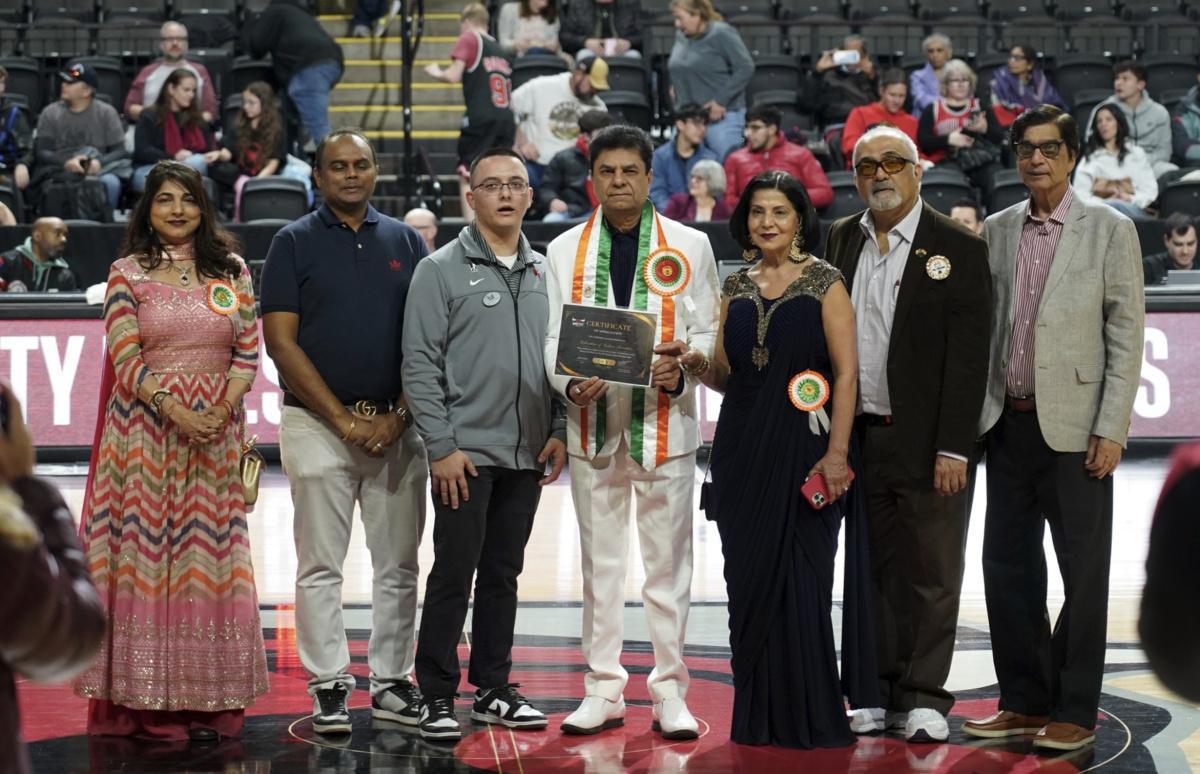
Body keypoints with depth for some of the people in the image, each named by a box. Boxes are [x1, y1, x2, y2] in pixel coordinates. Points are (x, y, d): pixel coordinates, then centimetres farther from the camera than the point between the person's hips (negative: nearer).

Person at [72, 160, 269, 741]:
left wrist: (219, 413, -10)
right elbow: (126, 359, -5)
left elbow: (248, 354, 5)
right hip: (146, 428, -2)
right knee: (145, 555, -2)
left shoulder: (232, 272, 9)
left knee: (210, 559, 1)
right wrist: (176, 412, -16)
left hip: (218, 432, 2)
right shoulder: (128, 274, 3)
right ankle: (144, 700, 2)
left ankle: (206, 701, 5)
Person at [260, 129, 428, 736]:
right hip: (319, 423, -3)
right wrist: (344, 419, -10)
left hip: (396, 425, 3)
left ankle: (392, 682, 14)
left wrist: (398, 418, -6)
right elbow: (282, 343, -4)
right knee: (320, 565, 0)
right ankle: (329, 686, 6)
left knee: (398, 563, 6)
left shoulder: (405, 242, 10)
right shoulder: (295, 243, 2)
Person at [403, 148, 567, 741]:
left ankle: (493, 690, 20)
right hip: (466, 452, -5)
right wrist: (441, 447, -13)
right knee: (453, 575, -2)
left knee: (503, 575, 11)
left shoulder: (544, 273, 11)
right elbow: (420, 364, -8)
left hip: (527, 456, 5)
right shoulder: (442, 269, -4)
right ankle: (437, 697, 5)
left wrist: (558, 432, 4)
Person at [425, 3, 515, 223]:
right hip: (506, 119, 6)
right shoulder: (499, 49, 22)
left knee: (467, 177, -2)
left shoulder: (469, 40, 4)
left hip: (480, 120, -6)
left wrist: (437, 72, 13)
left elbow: (453, 76, -6)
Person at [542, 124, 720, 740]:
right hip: (593, 424, 2)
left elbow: (707, 332, 4)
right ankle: (603, 690, 15)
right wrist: (570, 384, -13)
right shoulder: (564, 251, 10)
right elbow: (553, 338, 6)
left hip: (664, 425, -2)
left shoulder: (689, 246, 6)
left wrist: (680, 373, -16)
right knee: (600, 562, 8)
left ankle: (670, 692, 9)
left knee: (667, 563, 1)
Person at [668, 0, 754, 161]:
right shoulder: (681, 36, 9)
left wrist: (721, 100, -16)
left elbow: (746, 68, -14)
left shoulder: (721, 34, -11)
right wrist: (675, 87, 10)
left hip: (721, 116, -7)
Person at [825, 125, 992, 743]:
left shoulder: (959, 249, -4)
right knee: (875, 572, 10)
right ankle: (881, 694, 17)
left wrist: (953, 448, -14)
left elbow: (968, 356, -9)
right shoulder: (841, 241, 11)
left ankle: (924, 698, 10)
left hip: (927, 443, -4)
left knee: (930, 575, 1)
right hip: (860, 437, 4)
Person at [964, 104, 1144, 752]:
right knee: (1007, 563, 8)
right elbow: (982, 327, 13)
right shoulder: (997, 231, 10)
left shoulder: (1110, 230, -2)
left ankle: (1076, 711, 10)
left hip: (1073, 425, -4)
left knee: (1083, 570, 1)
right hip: (1008, 424, 5)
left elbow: (1126, 335, -5)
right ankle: (1025, 702, 19)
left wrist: (1111, 430, -11)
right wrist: (975, 412, 6)